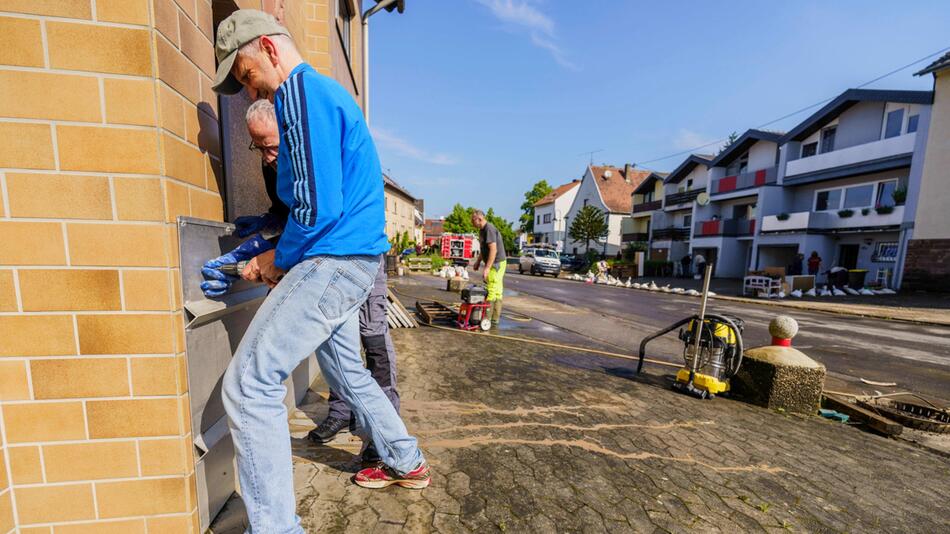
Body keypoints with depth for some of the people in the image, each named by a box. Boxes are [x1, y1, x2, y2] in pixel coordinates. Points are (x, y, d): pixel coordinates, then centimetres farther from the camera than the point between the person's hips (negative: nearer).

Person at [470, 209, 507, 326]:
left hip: (497, 264, -10)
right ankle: (495, 319, 18)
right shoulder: (482, 230, 14)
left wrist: (487, 268, -26)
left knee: (491, 292, -6)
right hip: (495, 264, 10)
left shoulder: (489, 229, -18)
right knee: (497, 292, 11)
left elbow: (493, 250, -24)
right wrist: (478, 261, 24)